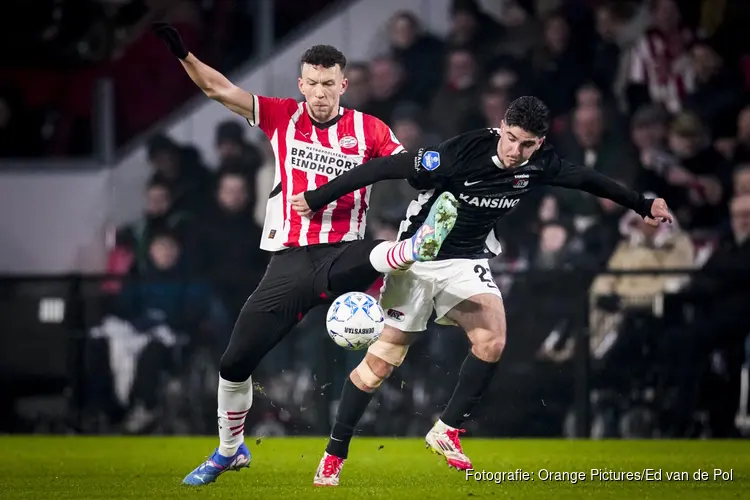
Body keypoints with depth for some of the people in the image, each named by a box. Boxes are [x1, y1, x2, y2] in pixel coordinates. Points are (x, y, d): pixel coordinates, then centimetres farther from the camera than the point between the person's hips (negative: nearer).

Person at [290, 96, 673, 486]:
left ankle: (446, 431, -6)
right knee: (381, 360, -5)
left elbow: (586, 179, 8)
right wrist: (319, 198, -23)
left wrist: (642, 205, 20)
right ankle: (334, 454, 7)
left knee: (492, 339, -21)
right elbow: (386, 168, -24)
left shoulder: (539, 165, -10)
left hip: (467, 261, 4)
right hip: (418, 258, -4)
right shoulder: (461, 153, -27)